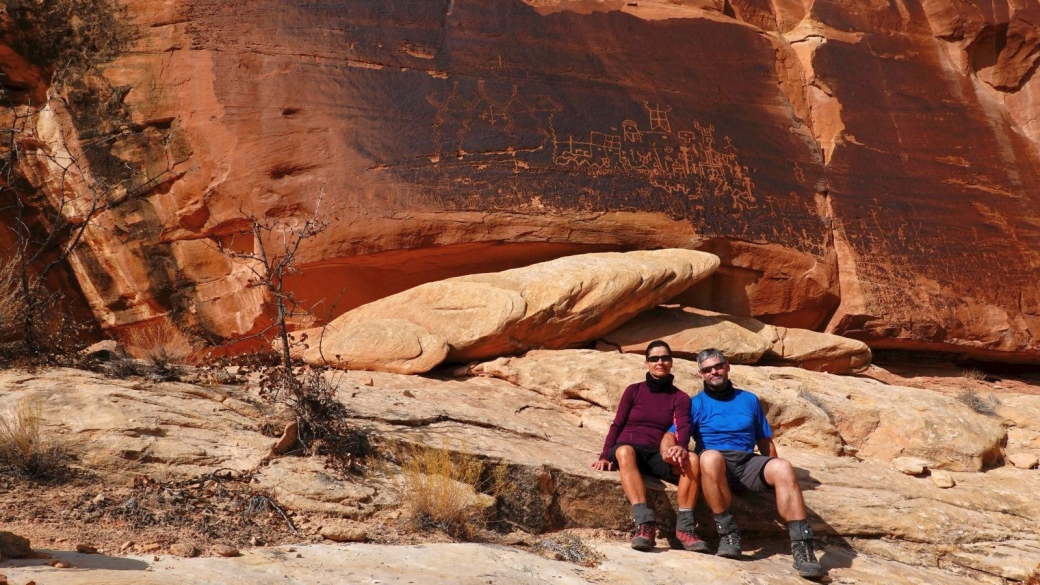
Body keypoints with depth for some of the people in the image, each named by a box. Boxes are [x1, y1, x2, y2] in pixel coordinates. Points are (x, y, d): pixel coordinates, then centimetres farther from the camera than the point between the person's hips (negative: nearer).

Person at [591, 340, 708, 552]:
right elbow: (617, 425, 10)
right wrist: (605, 456, -7)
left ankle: (685, 527, -33)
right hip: (630, 449, -1)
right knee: (624, 451, -39)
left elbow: (683, 427, -4)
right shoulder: (634, 391, 14)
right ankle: (644, 524, -51)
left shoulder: (680, 398, 13)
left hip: (659, 455, 1)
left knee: (691, 460, -30)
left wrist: (681, 446, -29)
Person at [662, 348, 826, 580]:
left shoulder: (749, 400, 22)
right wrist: (669, 452, -22)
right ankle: (728, 533, -28)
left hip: (747, 462, 3)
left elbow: (765, 441, 23)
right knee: (711, 456, -39)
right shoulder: (695, 404, 13)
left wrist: (772, 472, 6)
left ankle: (802, 547, -32)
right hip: (715, 465, -3)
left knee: (783, 467, -29)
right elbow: (672, 435, 2)